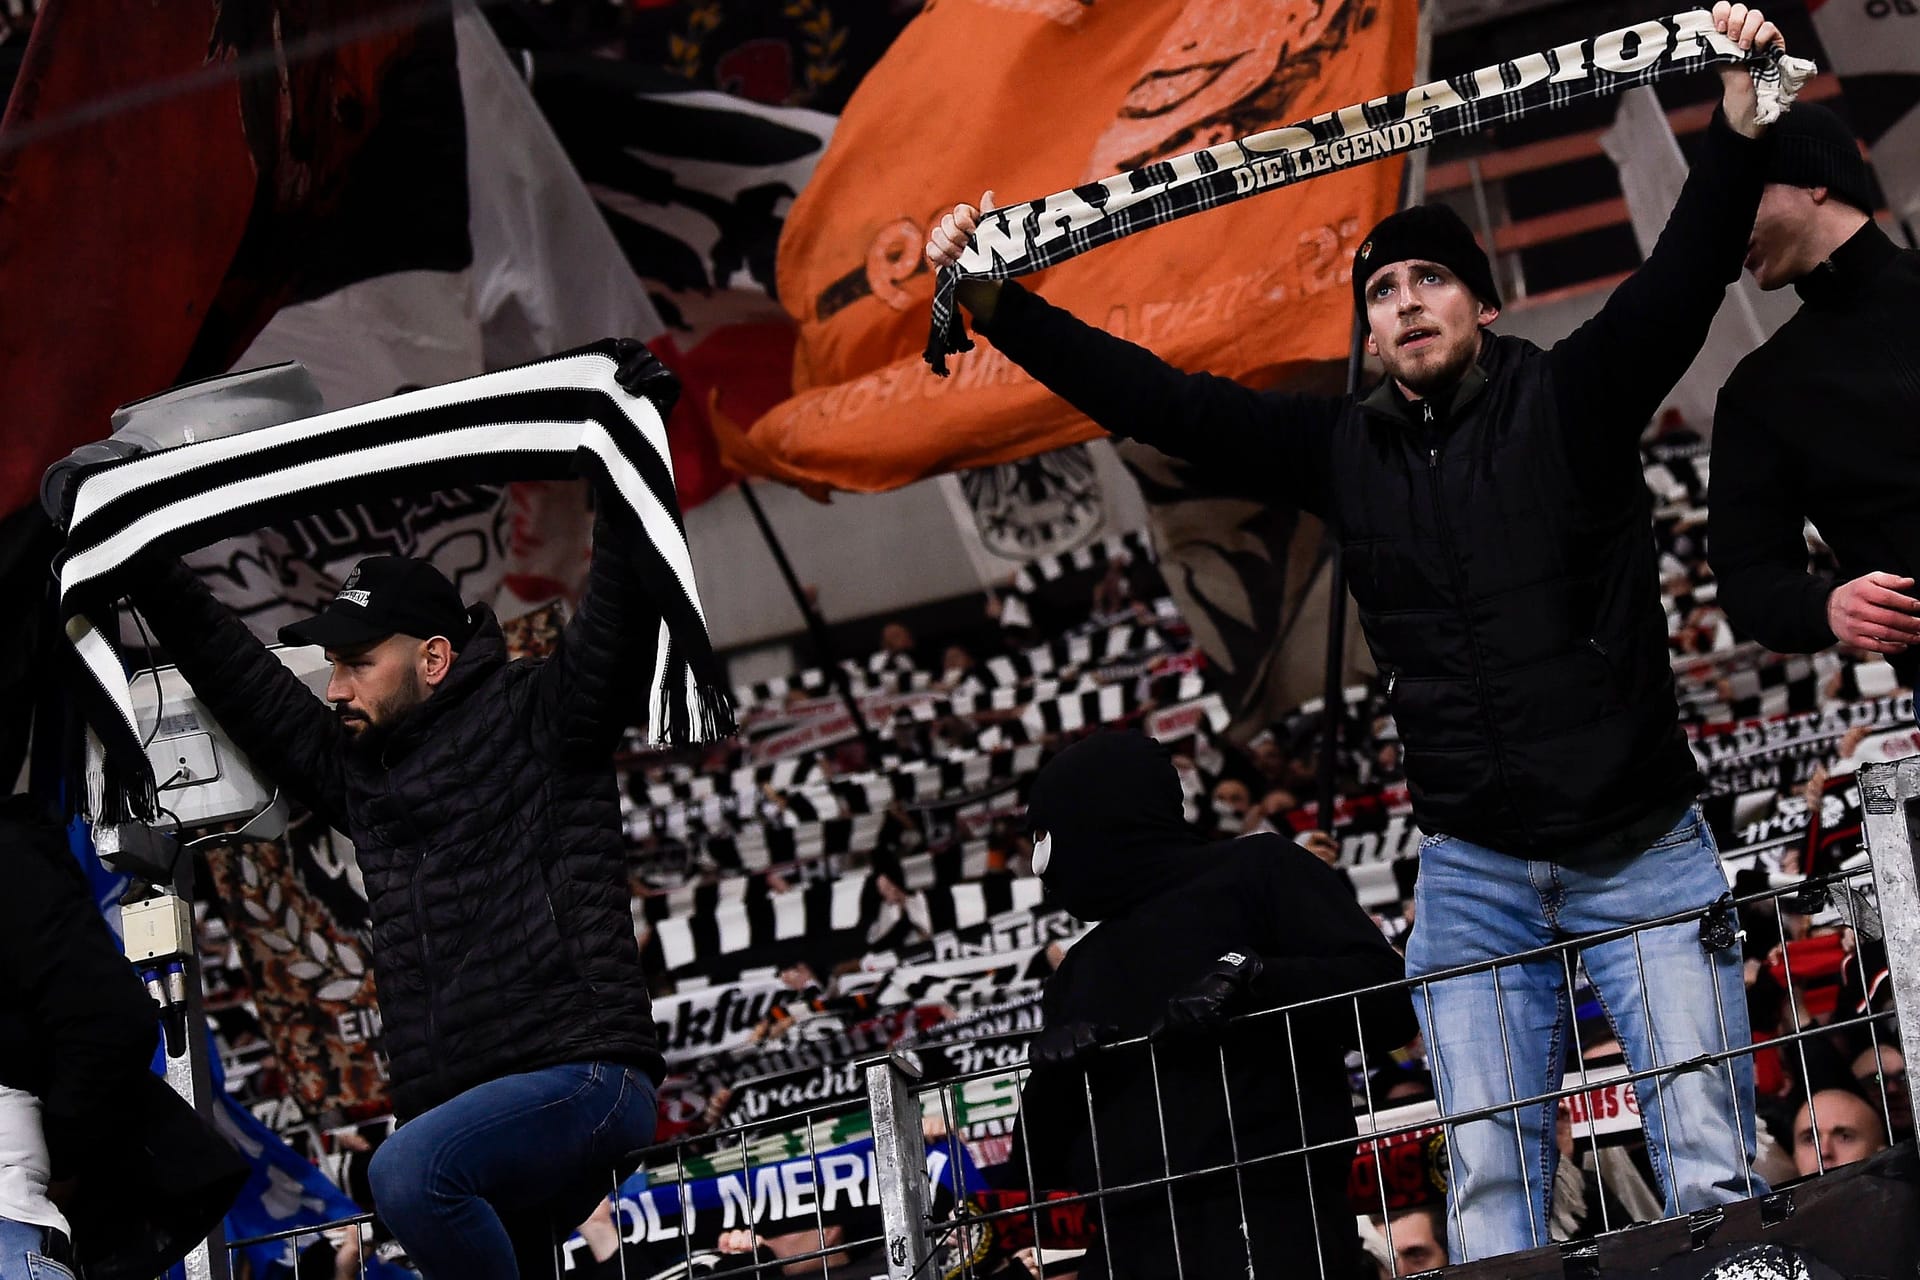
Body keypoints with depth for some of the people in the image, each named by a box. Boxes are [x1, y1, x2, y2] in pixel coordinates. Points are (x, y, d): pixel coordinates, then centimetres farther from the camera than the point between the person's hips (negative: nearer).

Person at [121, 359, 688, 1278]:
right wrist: (146, 574, 23)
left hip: (584, 1079, -8)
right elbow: (245, 685, 26)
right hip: (462, 1113, 8)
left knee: (410, 1172, -33)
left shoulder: (534, 722, 1)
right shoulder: (356, 770, 20)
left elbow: (617, 623, -11)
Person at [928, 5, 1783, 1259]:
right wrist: (994, 303, -1)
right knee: (1491, 1177, -3)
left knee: (1712, 1164, -7)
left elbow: (1686, 274, -13)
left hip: (1644, 850, -3)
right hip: (1474, 873, 3)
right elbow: (1159, 399, 6)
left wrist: (1739, 119, -30)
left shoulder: (1569, 400, 0)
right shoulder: (1344, 448, 8)